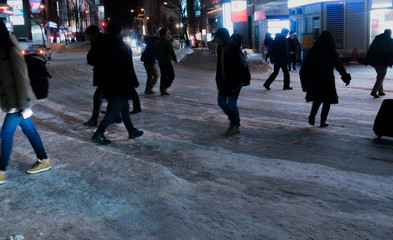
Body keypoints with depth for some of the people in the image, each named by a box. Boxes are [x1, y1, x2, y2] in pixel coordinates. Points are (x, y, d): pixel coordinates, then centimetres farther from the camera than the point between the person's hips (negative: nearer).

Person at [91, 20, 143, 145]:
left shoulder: (105, 45, 5)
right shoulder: (123, 46, -16)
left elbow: (101, 64, 12)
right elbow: (128, 68, -16)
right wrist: (134, 82, -6)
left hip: (108, 83, 8)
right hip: (120, 85, -8)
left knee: (124, 107, 19)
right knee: (114, 110, -2)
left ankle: (132, 131, 29)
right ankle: (98, 134, -4)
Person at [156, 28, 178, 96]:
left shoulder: (159, 42, 11)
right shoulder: (167, 41, -14)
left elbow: (157, 53, 17)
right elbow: (171, 51, -14)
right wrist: (175, 59, -1)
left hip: (161, 63, 8)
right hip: (167, 62, -8)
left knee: (163, 76, 12)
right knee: (171, 75, -1)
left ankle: (162, 90, 12)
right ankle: (164, 88, -8)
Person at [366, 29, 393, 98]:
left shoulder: (377, 39, 15)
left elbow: (370, 50, 12)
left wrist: (368, 61, 12)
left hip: (375, 61, 5)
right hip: (384, 61, -5)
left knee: (379, 75, 19)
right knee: (381, 77, -4)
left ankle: (381, 91, 22)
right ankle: (374, 91, -18)